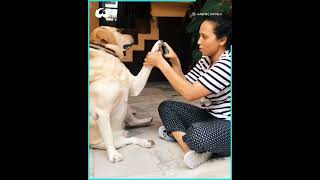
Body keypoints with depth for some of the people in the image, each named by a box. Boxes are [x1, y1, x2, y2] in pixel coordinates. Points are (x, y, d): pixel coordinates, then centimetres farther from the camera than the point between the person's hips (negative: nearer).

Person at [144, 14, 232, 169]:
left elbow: (190, 93, -27)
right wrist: (175, 62, -6)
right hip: (210, 117, 9)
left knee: (197, 133, -38)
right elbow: (184, 86, 6)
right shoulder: (206, 59, 3)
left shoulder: (227, 63, -23)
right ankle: (191, 149, -15)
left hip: (227, 125, -9)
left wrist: (161, 63, -22)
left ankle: (176, 133, -4)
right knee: (166, 107, 0)